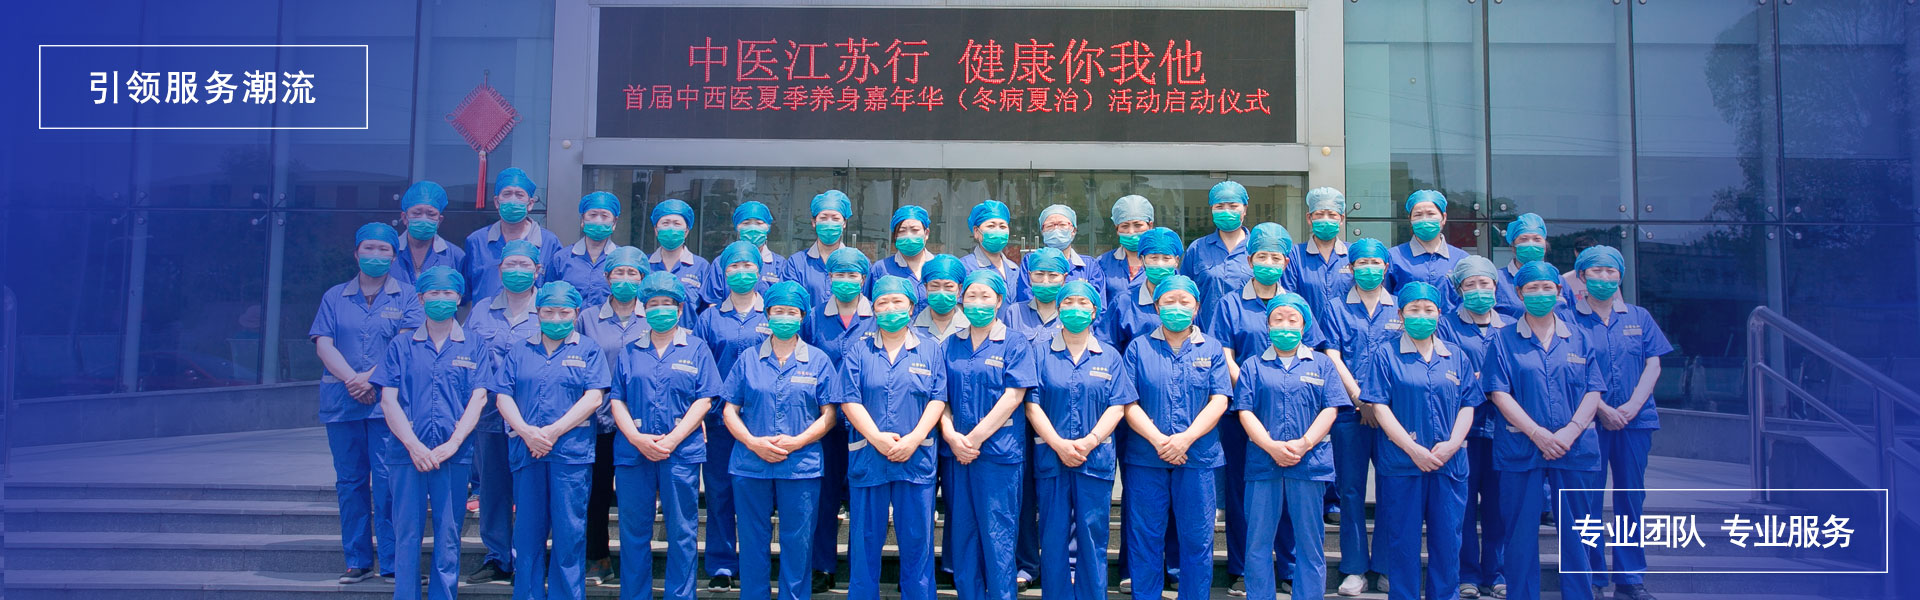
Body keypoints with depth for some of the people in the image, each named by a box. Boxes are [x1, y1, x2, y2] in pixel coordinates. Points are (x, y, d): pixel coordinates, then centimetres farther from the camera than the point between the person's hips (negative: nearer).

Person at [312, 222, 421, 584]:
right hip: (342, 402, 3)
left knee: (388, 481, -7)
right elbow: (323, 344, 3)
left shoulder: (406, 297, 6)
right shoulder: (334, 297, 13)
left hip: (388, 401, -3)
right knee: (349, 481, 5)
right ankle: (357, 561, 12)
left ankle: (391, 563, -3)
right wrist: (351, 380, -12)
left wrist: (371, 378, -15)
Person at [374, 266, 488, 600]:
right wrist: (414, 445, -9)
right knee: (407, 533, 1)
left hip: (454, 454, 0)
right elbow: (388, 399, 3)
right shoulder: (401, 346, 10)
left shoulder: (474, 347, 9)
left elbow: (478, 398, 1)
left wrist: (452, 443, -10)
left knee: (448, 535, 2)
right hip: (408, 453, 1)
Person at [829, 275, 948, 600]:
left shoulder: (930, 351, 8)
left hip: (916, 460, 0)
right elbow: (849, 399, -2)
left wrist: (913, 439, -13)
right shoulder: (859, 351, 6)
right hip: (867, 459, 0)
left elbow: (938, 399, 0)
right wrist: (877, 438, -14)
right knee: (866, 539, 6)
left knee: (917, 539, 5)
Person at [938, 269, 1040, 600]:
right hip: (956, 451, 4)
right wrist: (951, 436, -10)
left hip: (999, 452, -4)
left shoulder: (1016, 344, 0)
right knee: (962, 530, 8)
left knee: (997, 534, -2)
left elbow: (1012, 397, -9)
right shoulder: (951, 345, 11)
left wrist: (975, 438, -13)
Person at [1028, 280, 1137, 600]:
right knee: (1053, 537, 3)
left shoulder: (1110, 356, 9)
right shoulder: (1040, 351, 5)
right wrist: (1058, 444, -12)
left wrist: (1089, 441, -13)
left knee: (1093, 537, 2)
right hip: (1051, 457, 0)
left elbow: (1118, 406, 2)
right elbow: (1031, 403, -1)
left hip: (1096, 458, 1)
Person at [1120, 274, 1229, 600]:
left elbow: (1219, 400, -1)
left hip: (1197, 457, 1)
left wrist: (1186, 438, -14)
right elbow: (1128, 402, -1)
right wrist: (1158, 440, -14)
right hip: (1145, 457, 0)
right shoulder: (1139, 348, 7)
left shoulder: (1211, 349, 9)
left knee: (1197, 537, 5)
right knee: (1145, 537, 4)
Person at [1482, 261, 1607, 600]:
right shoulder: (1505, 340, 4)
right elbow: (1499, 393, -4)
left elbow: (1594, 391, 5)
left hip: (1575, 449, 2)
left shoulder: (1579, 339, 11)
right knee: (1521, 531, 2)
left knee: (1577, 533, 5)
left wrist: (1570, 431, -11)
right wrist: (1537, 433, -15)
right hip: (1521, 449, -2)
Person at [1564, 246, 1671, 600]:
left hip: (1634, 421, 3)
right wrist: (1601, 409, -14)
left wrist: (1632, 406, -8)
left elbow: (1653, 364, 6)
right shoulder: (1569, 318, 1)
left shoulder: (1639, 317, 12)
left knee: (1631, 499, 6)